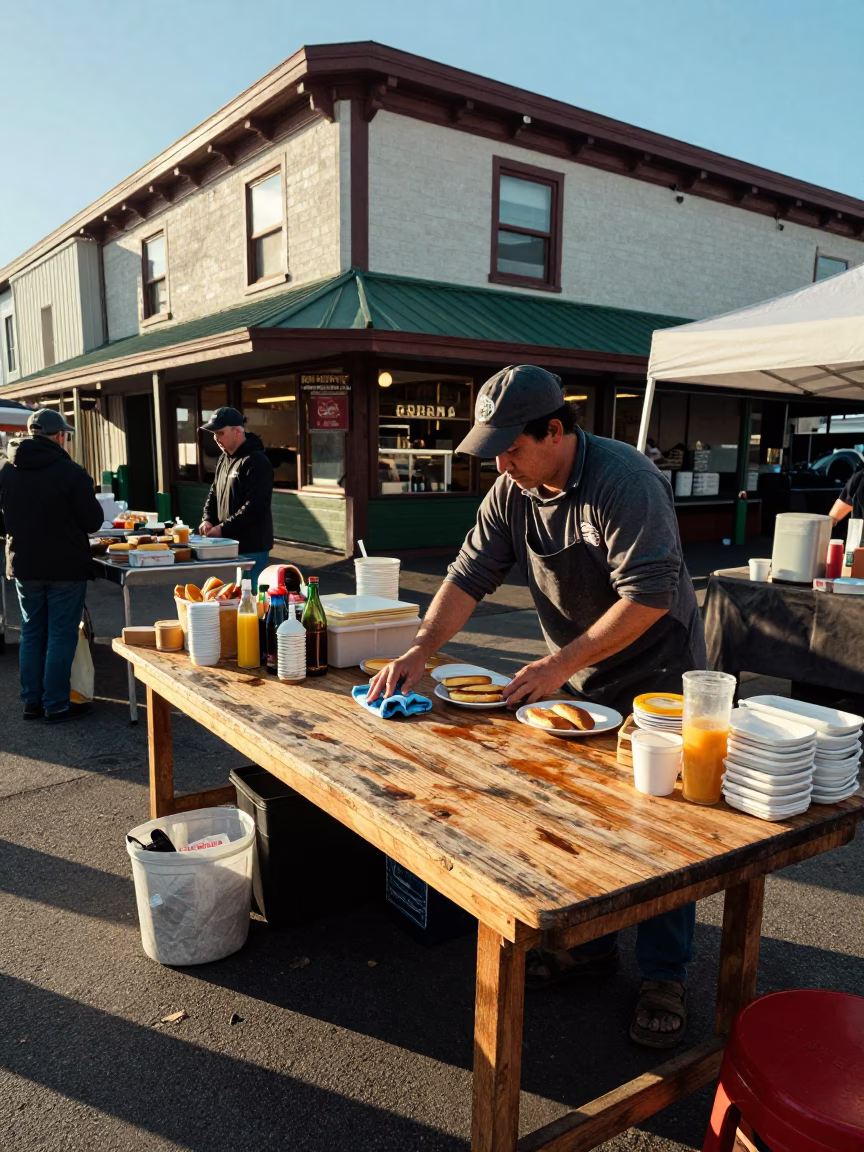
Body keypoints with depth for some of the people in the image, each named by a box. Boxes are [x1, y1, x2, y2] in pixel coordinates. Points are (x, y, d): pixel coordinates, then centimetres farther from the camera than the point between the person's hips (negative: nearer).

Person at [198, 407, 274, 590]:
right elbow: (214, 493, 22)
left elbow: (254, 507, -22)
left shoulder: (256, 462, -16)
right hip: (229, 544, 9)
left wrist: (223, 528, -20)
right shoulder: (224, 459, 14)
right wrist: (208, 519, 3)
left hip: (252, 547, -9)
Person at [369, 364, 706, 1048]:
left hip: (657, 675, -6)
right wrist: (419, 652, -17)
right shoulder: (512, 492, -4)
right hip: (579, 678, 6)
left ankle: (666, 976, 20)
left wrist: (558, 665, -28)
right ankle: (590, 944, 31)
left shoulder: (623, 480, -24)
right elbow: (469, 576, -4)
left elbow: (648, 596, -28)